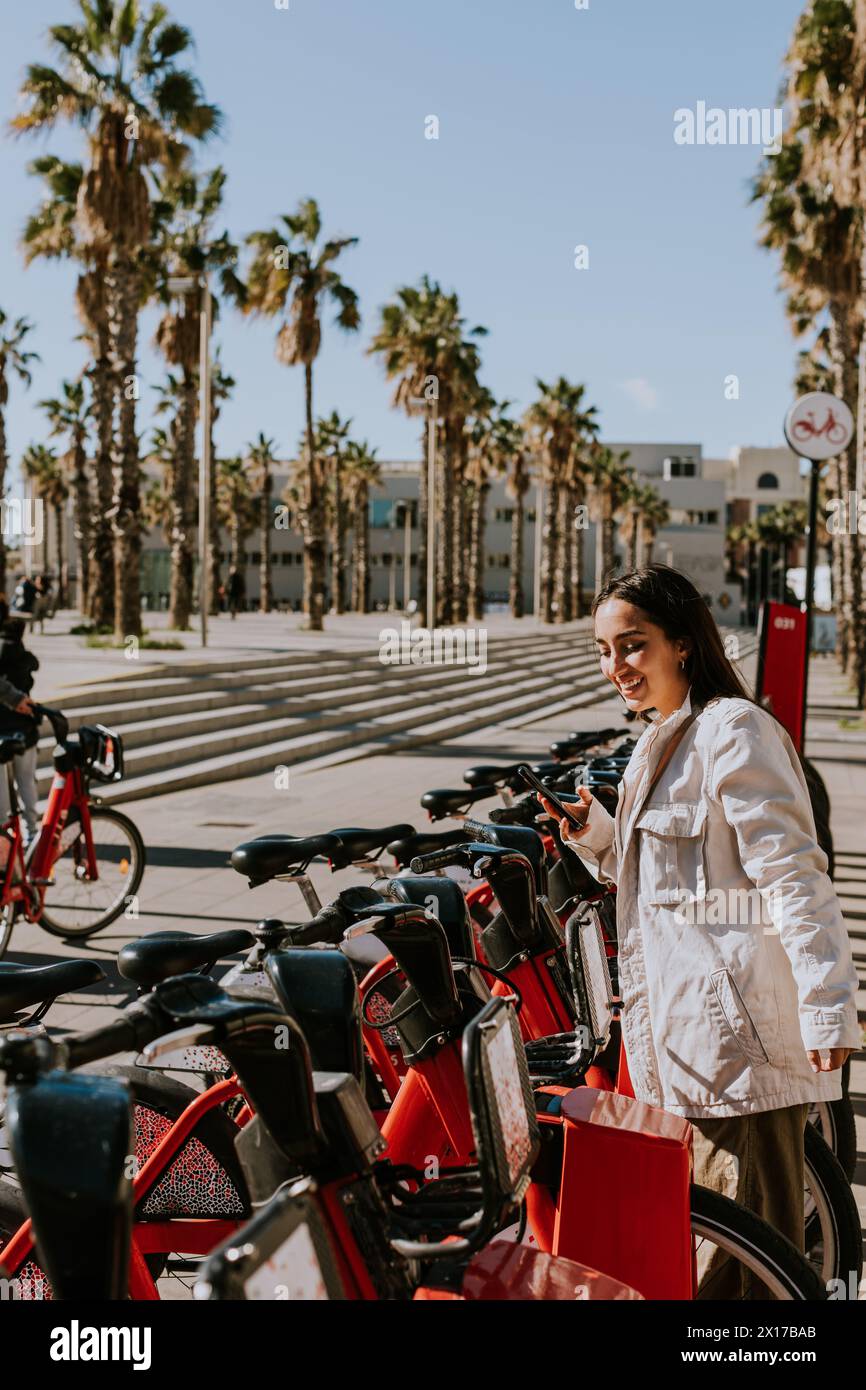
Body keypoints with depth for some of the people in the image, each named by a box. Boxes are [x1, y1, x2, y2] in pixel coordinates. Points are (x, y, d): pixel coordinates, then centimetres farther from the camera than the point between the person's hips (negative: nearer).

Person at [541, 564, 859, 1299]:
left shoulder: (733, 729, -13)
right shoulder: (663, 739, 17)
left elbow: (794, 876, -19)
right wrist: (593, 829, 5)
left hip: (743, 1031, -10)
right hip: (689, 1030, 10)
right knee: (700, 1241, 19)